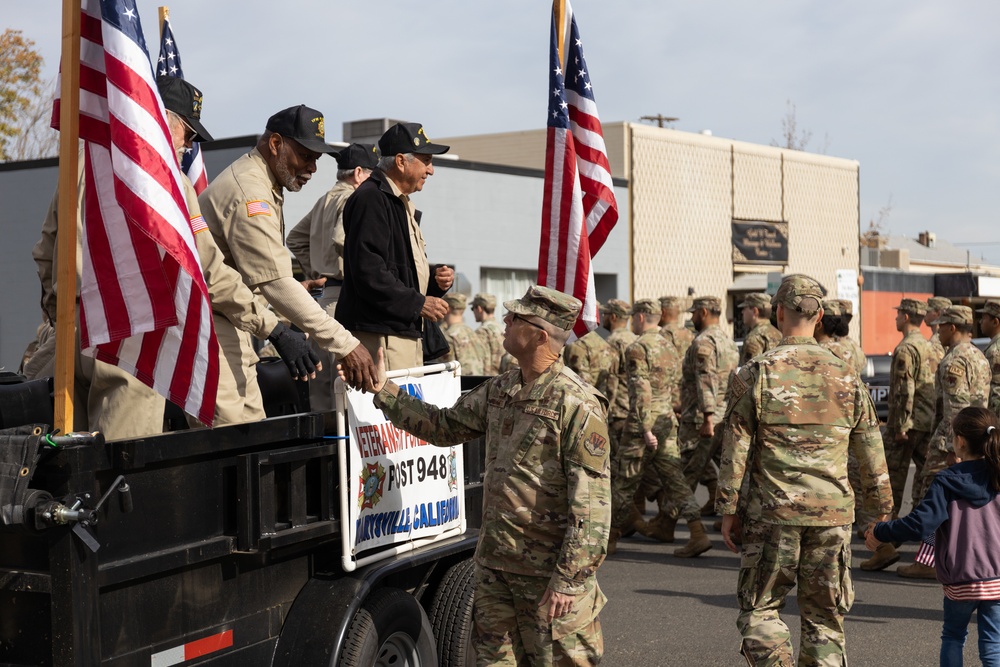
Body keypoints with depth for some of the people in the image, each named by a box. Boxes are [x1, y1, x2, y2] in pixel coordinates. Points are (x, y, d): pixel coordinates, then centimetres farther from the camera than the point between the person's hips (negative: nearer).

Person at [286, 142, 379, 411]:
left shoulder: (324, 201, 20)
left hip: (324, 295, 10)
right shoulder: (352, 200, -9)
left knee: (322, 378, 11)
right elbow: (343, 239, -27)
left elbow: (295, 239, 29)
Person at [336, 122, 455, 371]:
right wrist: (418, 303, -16)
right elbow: (368, 271, -21)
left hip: (405, 331, 10)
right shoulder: (370, 199, -11)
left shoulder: (401, 203, 23)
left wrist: (435, 277, 11)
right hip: (378, 334, -10)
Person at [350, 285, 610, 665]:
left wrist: (569, 580, -22)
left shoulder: (577, 405, -17)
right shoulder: (499, 391, 8)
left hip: (549, 573, -8)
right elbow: (443, 426, 19)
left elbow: (592, 504, -19)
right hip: (494, 563, 8)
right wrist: (383, 390, 11)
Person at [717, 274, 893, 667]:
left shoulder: (755, 374, -5)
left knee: (759, 609, 10)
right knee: (824, 618, 12)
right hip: (833, 516, 3)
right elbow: (871, 454, 7)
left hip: (771, 515, -2)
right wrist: (883, 511, 18)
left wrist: (729, 510, 3)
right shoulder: (847, 377, 3)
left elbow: (736, 450, -5)